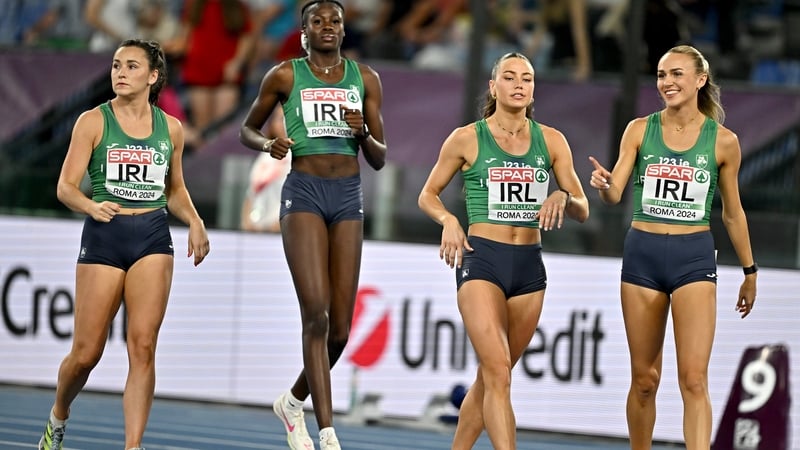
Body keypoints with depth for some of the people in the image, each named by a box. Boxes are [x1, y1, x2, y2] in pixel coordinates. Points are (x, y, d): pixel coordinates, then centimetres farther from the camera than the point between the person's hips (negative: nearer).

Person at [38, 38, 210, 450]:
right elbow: (66, 186, -6)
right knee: (86, 353, 1)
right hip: (103, 235, -2)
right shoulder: (93, 122, -1)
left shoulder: (170, 128, 8)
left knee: (143, 347, -9)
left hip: (153, 237, 2)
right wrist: (92, 207, -28)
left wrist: (194, 221, 2)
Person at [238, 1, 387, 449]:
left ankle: (294, 401, 30)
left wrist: (363, 133, -10)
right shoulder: (285, 75, 3)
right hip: (304, 193, -4)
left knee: (340, 328, 2)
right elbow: (247, 130, 14)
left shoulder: (365, 79, 10)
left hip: (349, 197, 4)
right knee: (316, 315, -17)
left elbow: (379, 159, 11)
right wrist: (268, 144, -8)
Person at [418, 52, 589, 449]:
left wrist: (563, 197, -14)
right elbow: (428, 195, 10)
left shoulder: (551, 141, 7)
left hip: (529, 266, 4)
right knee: (498, 372, -17)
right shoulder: (467, 139, 0)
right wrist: (448, 220, -11)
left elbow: (582, 211, 8)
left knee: (490, 376, 10)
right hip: (481, 260, -4)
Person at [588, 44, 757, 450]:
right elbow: (614, 194, -5)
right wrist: (604, 185, -29)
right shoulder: (640, 130, 2)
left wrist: (749, 272, 16)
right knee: (644, 378, 9)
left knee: (694, 378, -13)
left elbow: (732, 212, 11)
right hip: (643, 253, 2)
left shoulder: (723, 141, 0)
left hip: (694, 256, -2)